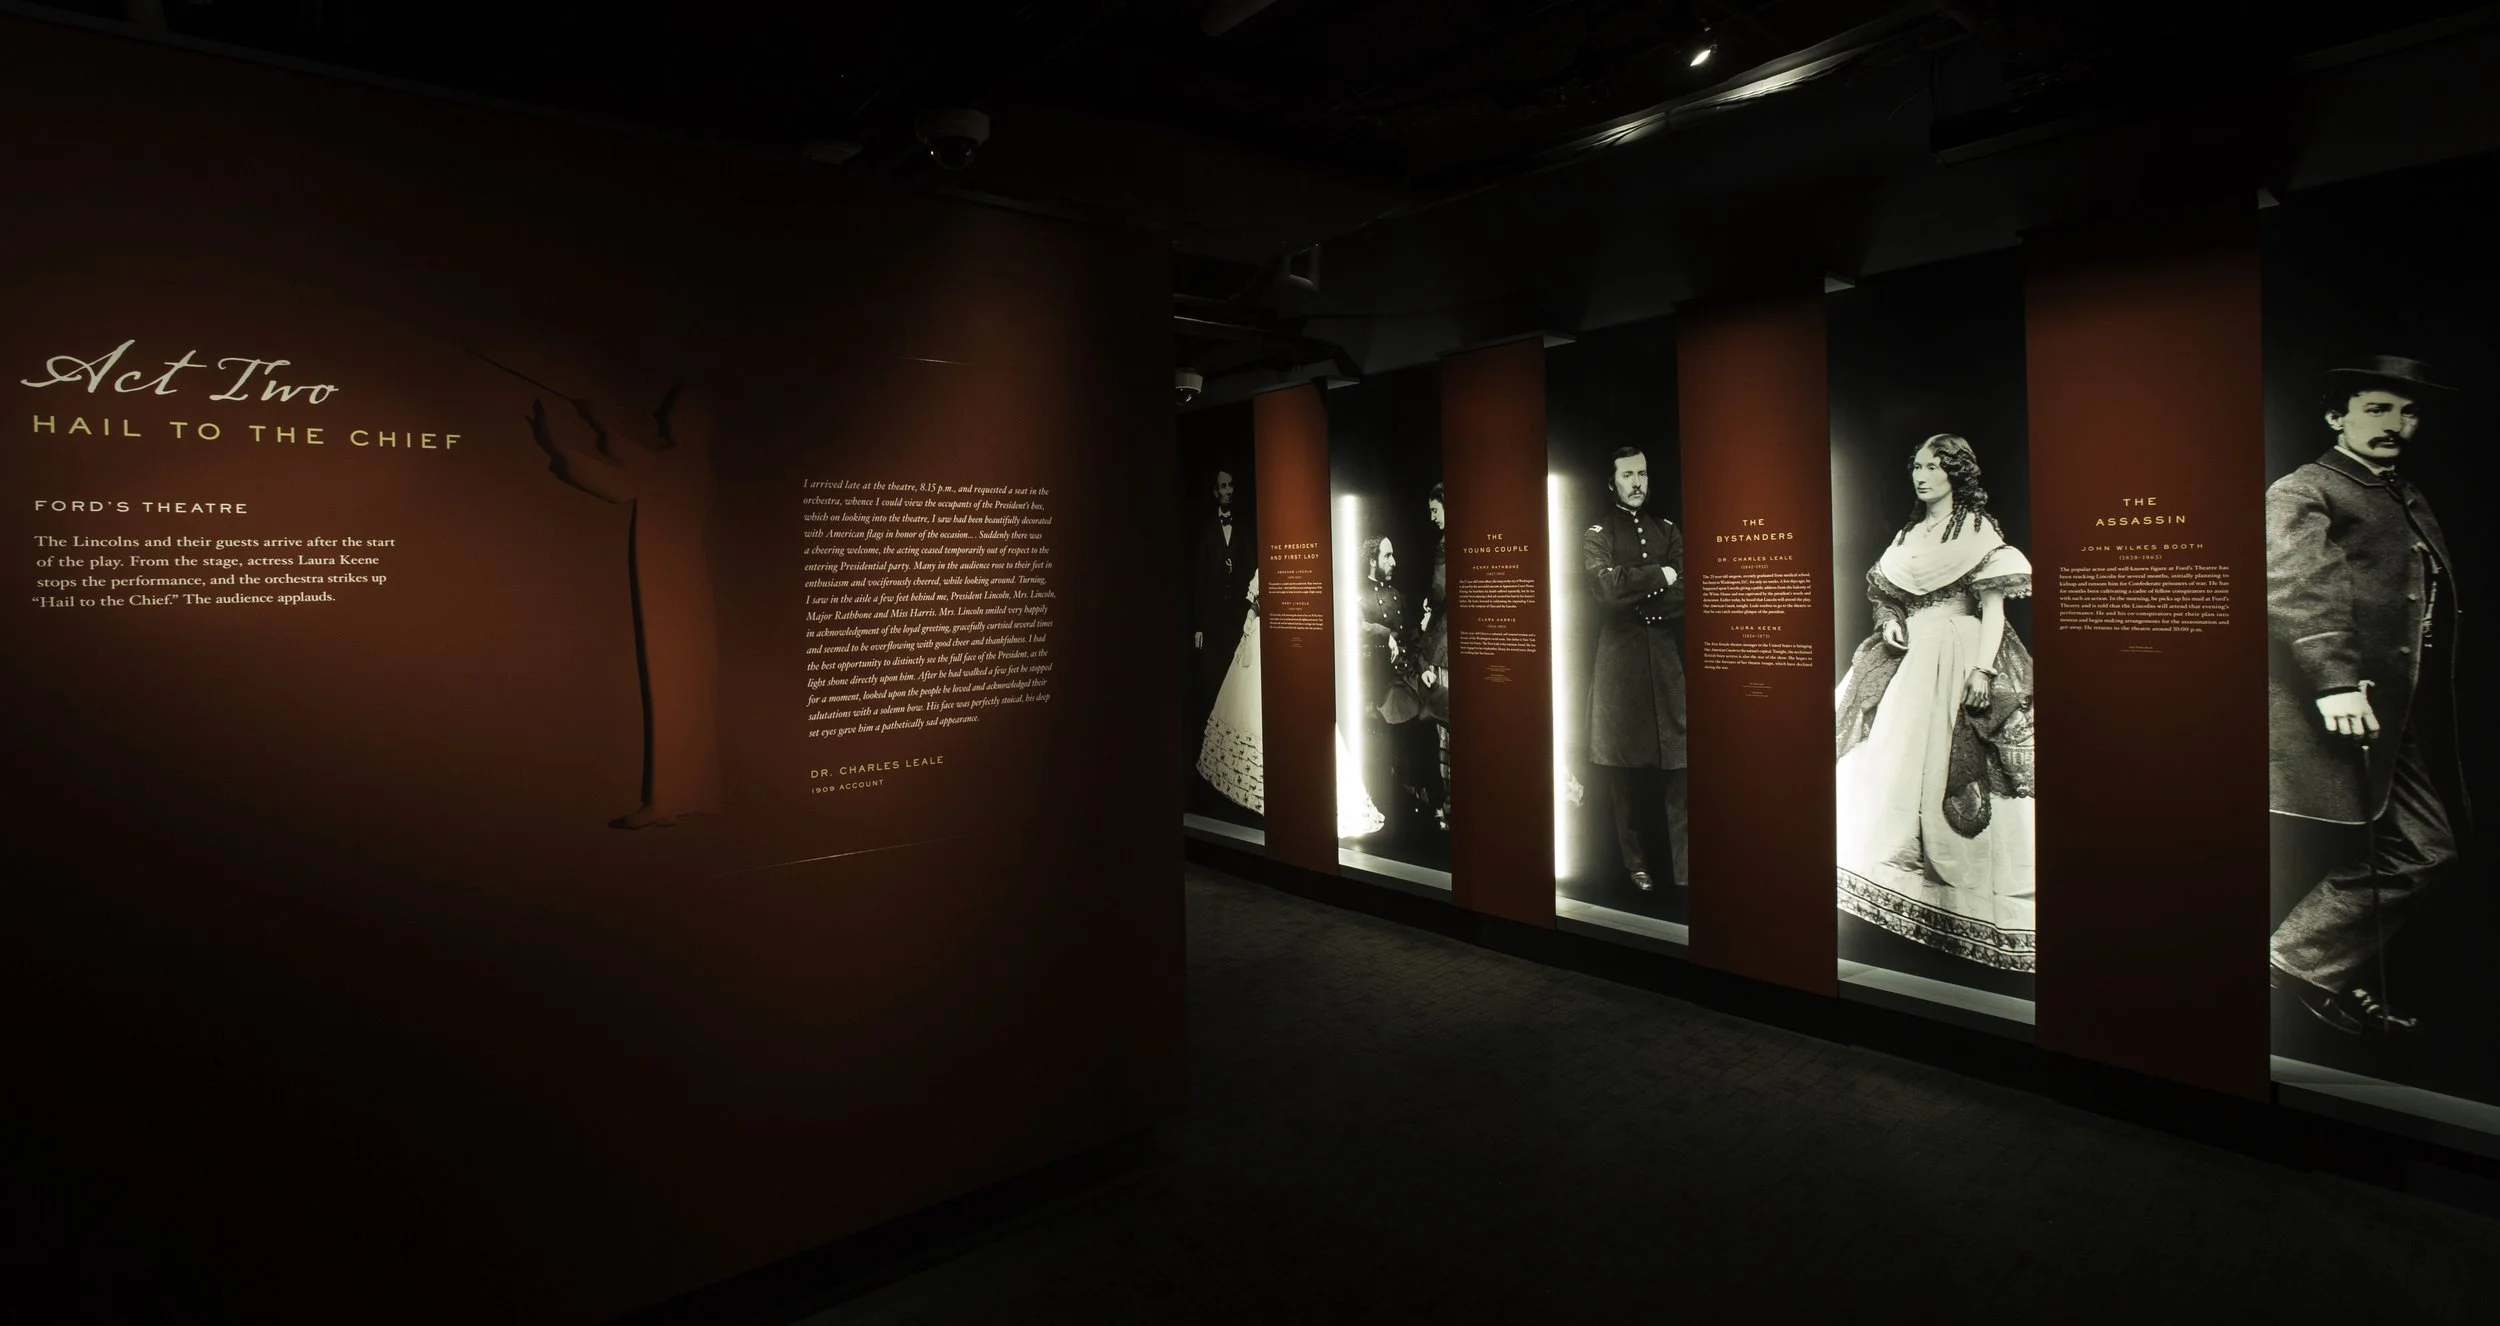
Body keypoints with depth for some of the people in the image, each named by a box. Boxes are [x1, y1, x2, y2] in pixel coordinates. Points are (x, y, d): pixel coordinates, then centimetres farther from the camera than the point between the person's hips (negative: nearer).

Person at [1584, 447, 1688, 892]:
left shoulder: (1668, 531, 17)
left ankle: (1686, 877, -3)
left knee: (1679, 771, -5)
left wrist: (1637, 600, -6)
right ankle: (1638, 868, 13)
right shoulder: (1596, 535, 7)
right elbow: (1607, 585, -14)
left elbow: (1686, 597, 4)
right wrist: (1660, 576, -5)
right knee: (1628, 775, 2)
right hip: (1620, 663, -2)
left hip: (1669, 661, 2)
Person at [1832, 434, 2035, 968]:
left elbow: (1994, 608, -9)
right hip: (1909, 660, 6)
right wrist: (1888, 621, -1)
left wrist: (1982, 670, -19)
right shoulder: (1908, 536, 16)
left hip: (1957, 663, -6)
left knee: (1950, 777, -8)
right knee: (1893, 769, 1)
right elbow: (1884, 596, 21)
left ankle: (1968, 902, 1)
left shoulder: (1979, 531, -2)